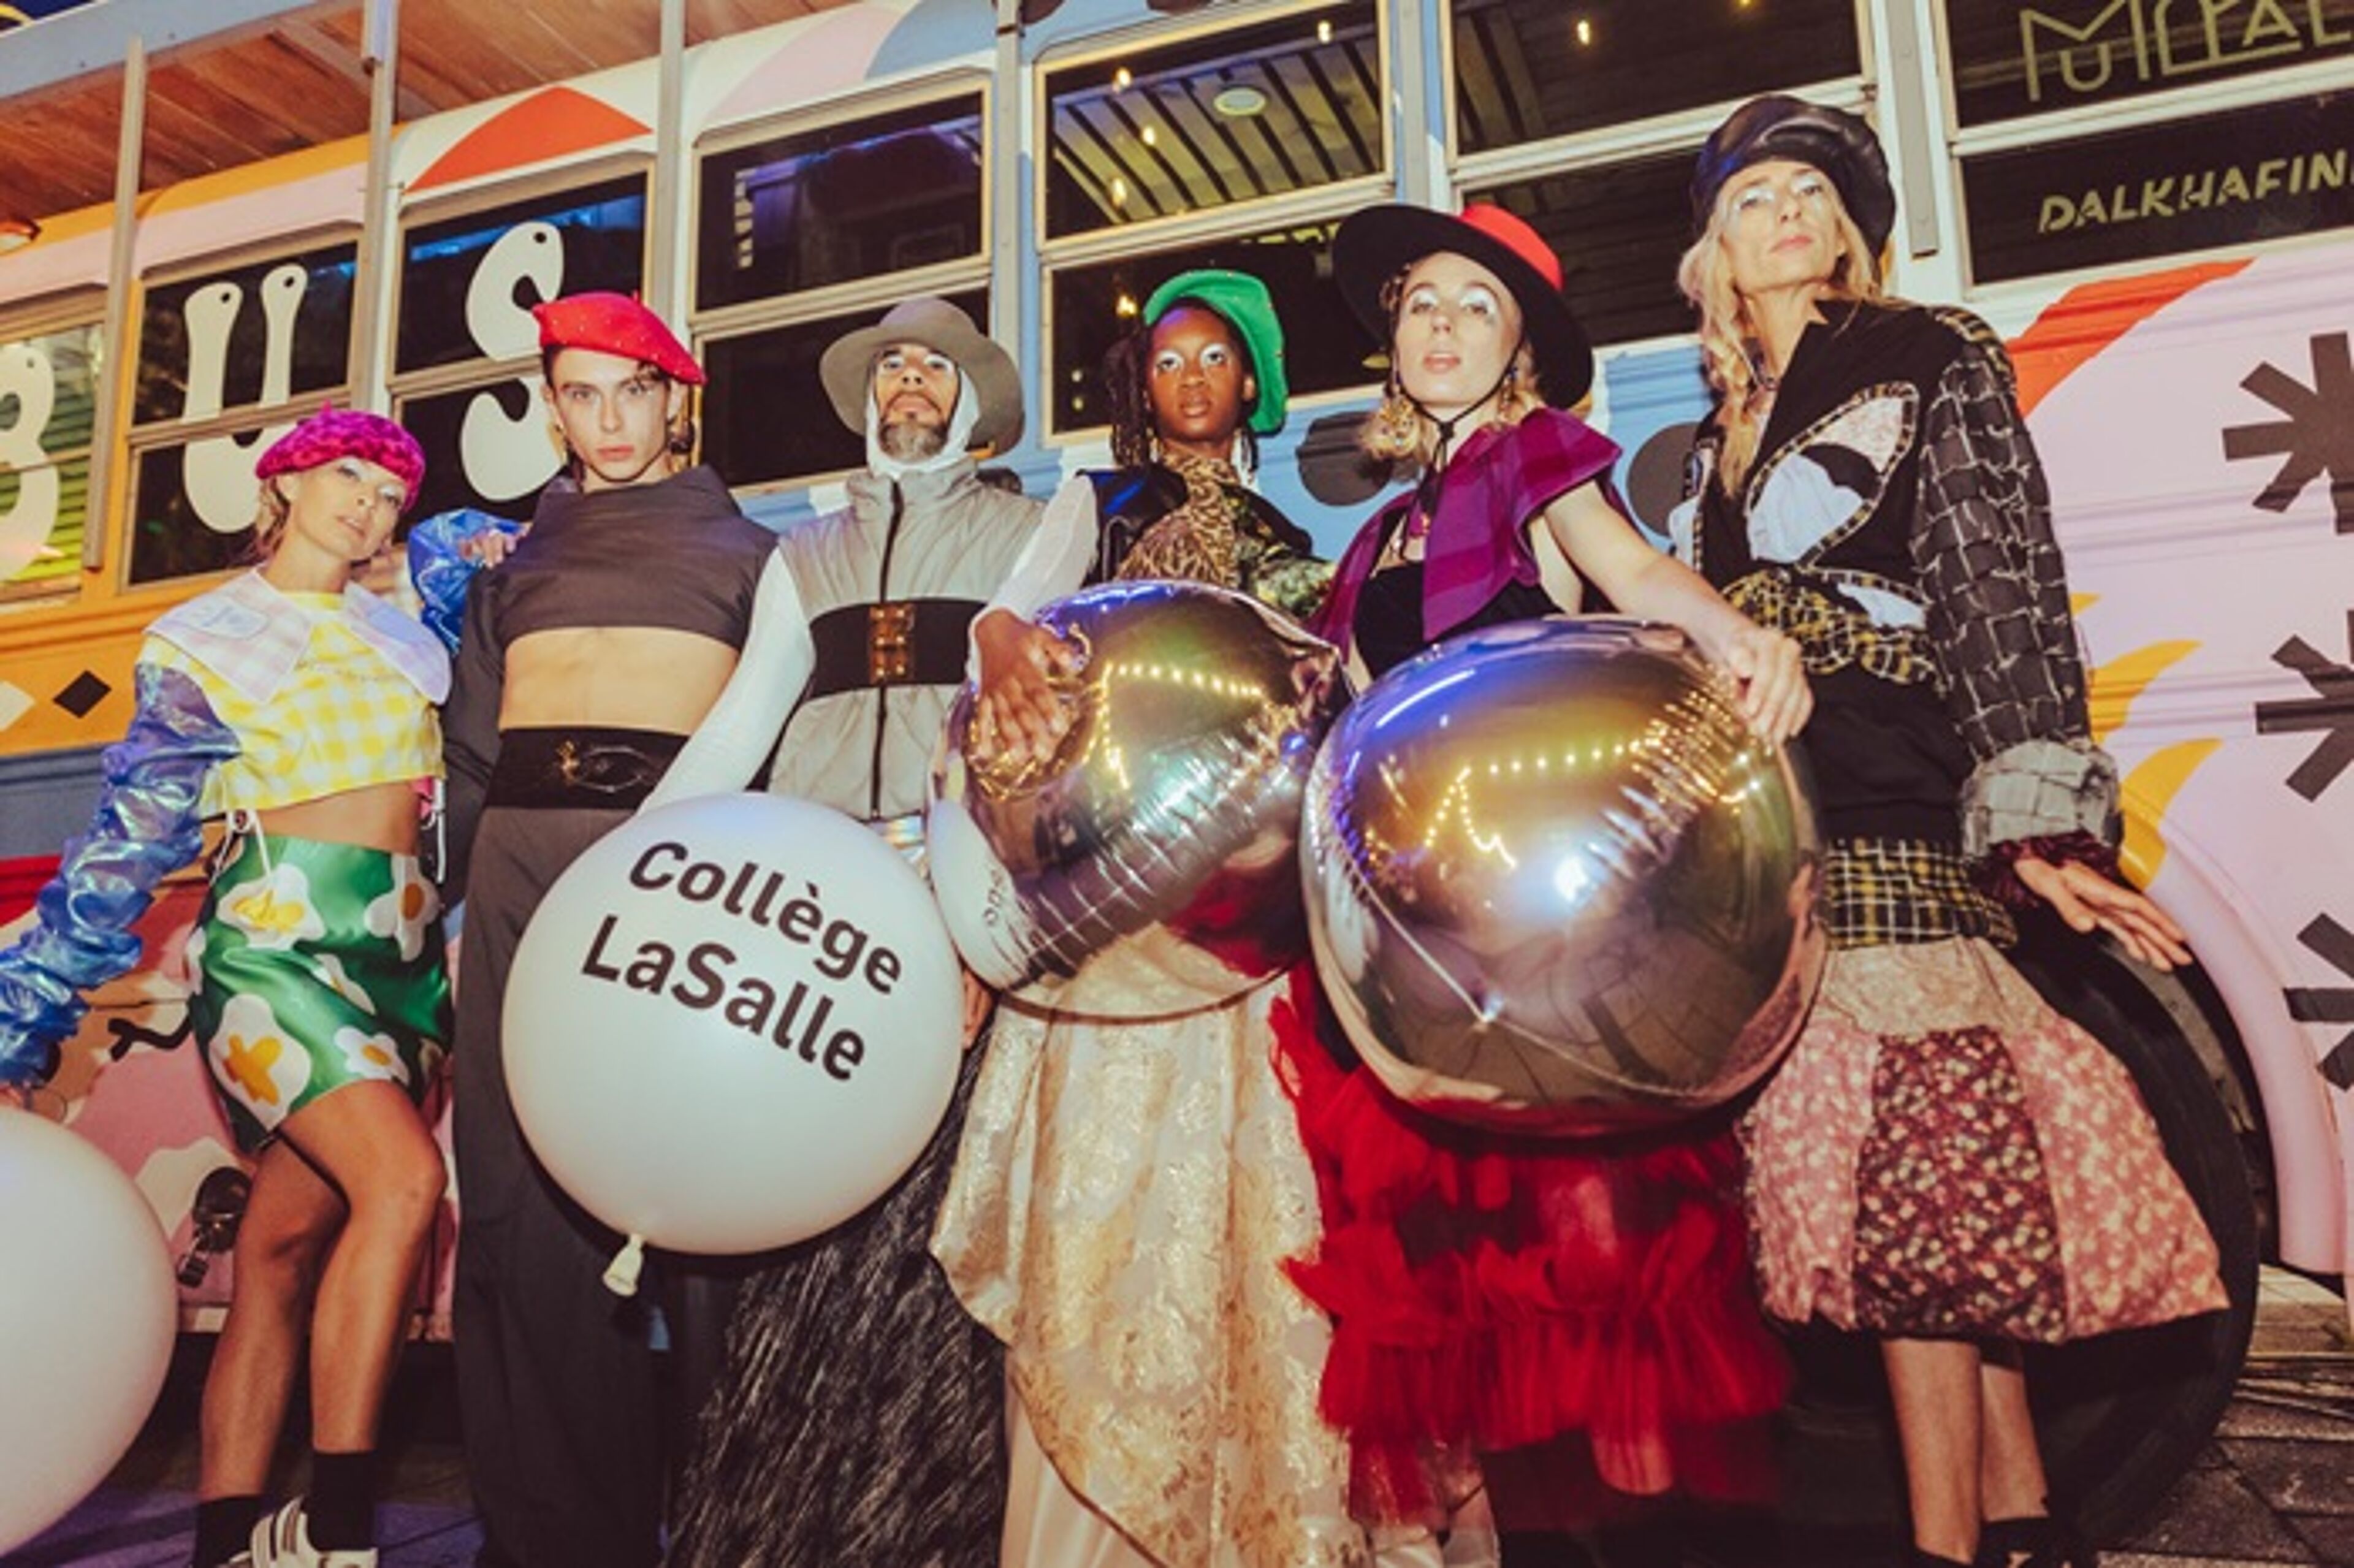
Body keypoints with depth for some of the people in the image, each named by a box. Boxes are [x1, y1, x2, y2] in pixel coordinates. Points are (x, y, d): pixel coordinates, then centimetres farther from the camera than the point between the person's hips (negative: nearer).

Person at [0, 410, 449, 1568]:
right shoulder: (205, 641, 5)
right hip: (274, 941, -4)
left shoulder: (402, 632, 15)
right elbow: (127, 844, 4)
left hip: (400, 958, 4)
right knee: (403, 1178, -23)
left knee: (283, 1252, 4)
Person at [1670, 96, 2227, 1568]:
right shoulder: (1724, 433, 21)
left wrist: (2036, 817, -15)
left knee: (1911, 1180, -8)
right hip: (1777, 830, 6)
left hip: (1898, 817, -5)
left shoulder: (1933, 361, 5)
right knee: (1942, 1177, 7)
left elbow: (2009, 590, -5)